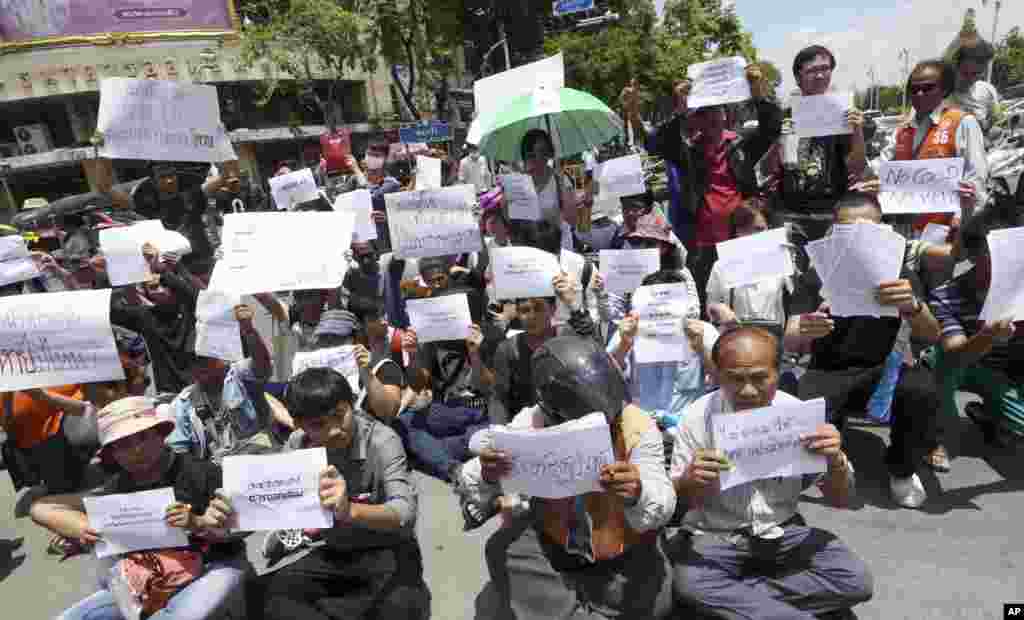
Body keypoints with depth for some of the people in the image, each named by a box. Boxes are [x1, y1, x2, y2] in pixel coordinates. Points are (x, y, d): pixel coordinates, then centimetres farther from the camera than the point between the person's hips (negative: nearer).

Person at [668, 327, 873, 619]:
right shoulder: (696, 418, -14)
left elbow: (840, 501, 0)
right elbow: (676, 500, -6)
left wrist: (836, 461, -23)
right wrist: (690, 482, -30)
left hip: (783, 533, 3)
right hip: (714, 536, -3)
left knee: (855, 579, -19)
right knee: (690, 583, -31)